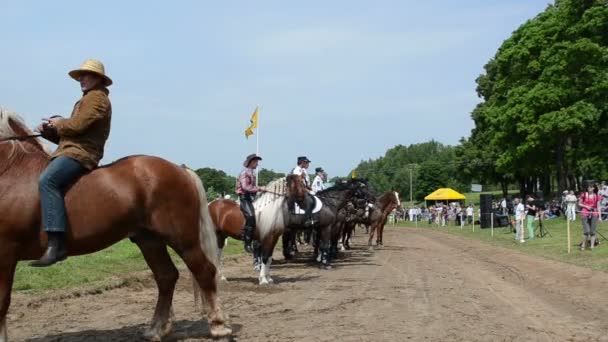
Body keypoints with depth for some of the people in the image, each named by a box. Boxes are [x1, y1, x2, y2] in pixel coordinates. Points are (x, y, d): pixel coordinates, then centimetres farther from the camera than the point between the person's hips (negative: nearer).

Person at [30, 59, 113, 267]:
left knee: (47, 181, -32)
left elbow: (77, 125, -18)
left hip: (80, 154, -11)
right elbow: (69, 132, 26)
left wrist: (59, 123, 0)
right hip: (71, 151, 11)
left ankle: (56, 243, -43)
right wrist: (49, 131, 8)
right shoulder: (85, 100, 30)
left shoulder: (97, 97, -3)